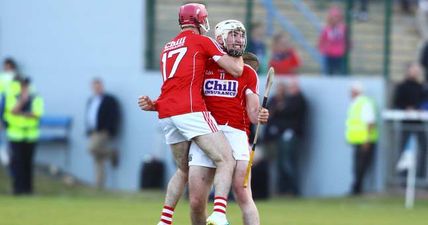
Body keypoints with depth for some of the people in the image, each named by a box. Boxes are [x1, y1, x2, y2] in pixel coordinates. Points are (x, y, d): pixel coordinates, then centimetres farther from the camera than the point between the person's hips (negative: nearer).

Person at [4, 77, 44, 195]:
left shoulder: (36, 98, 1)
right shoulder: (12, 97, 3)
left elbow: (37, 114, -9)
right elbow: (13, 111, -13)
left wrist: (21, 114, -12)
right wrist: (23, 100, -23)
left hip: (30, 135, 0)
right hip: (16, 135, 0)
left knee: (28, 162, 5)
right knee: (16, 162, -5)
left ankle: (28, 187, 12)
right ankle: (18, 187, -2)